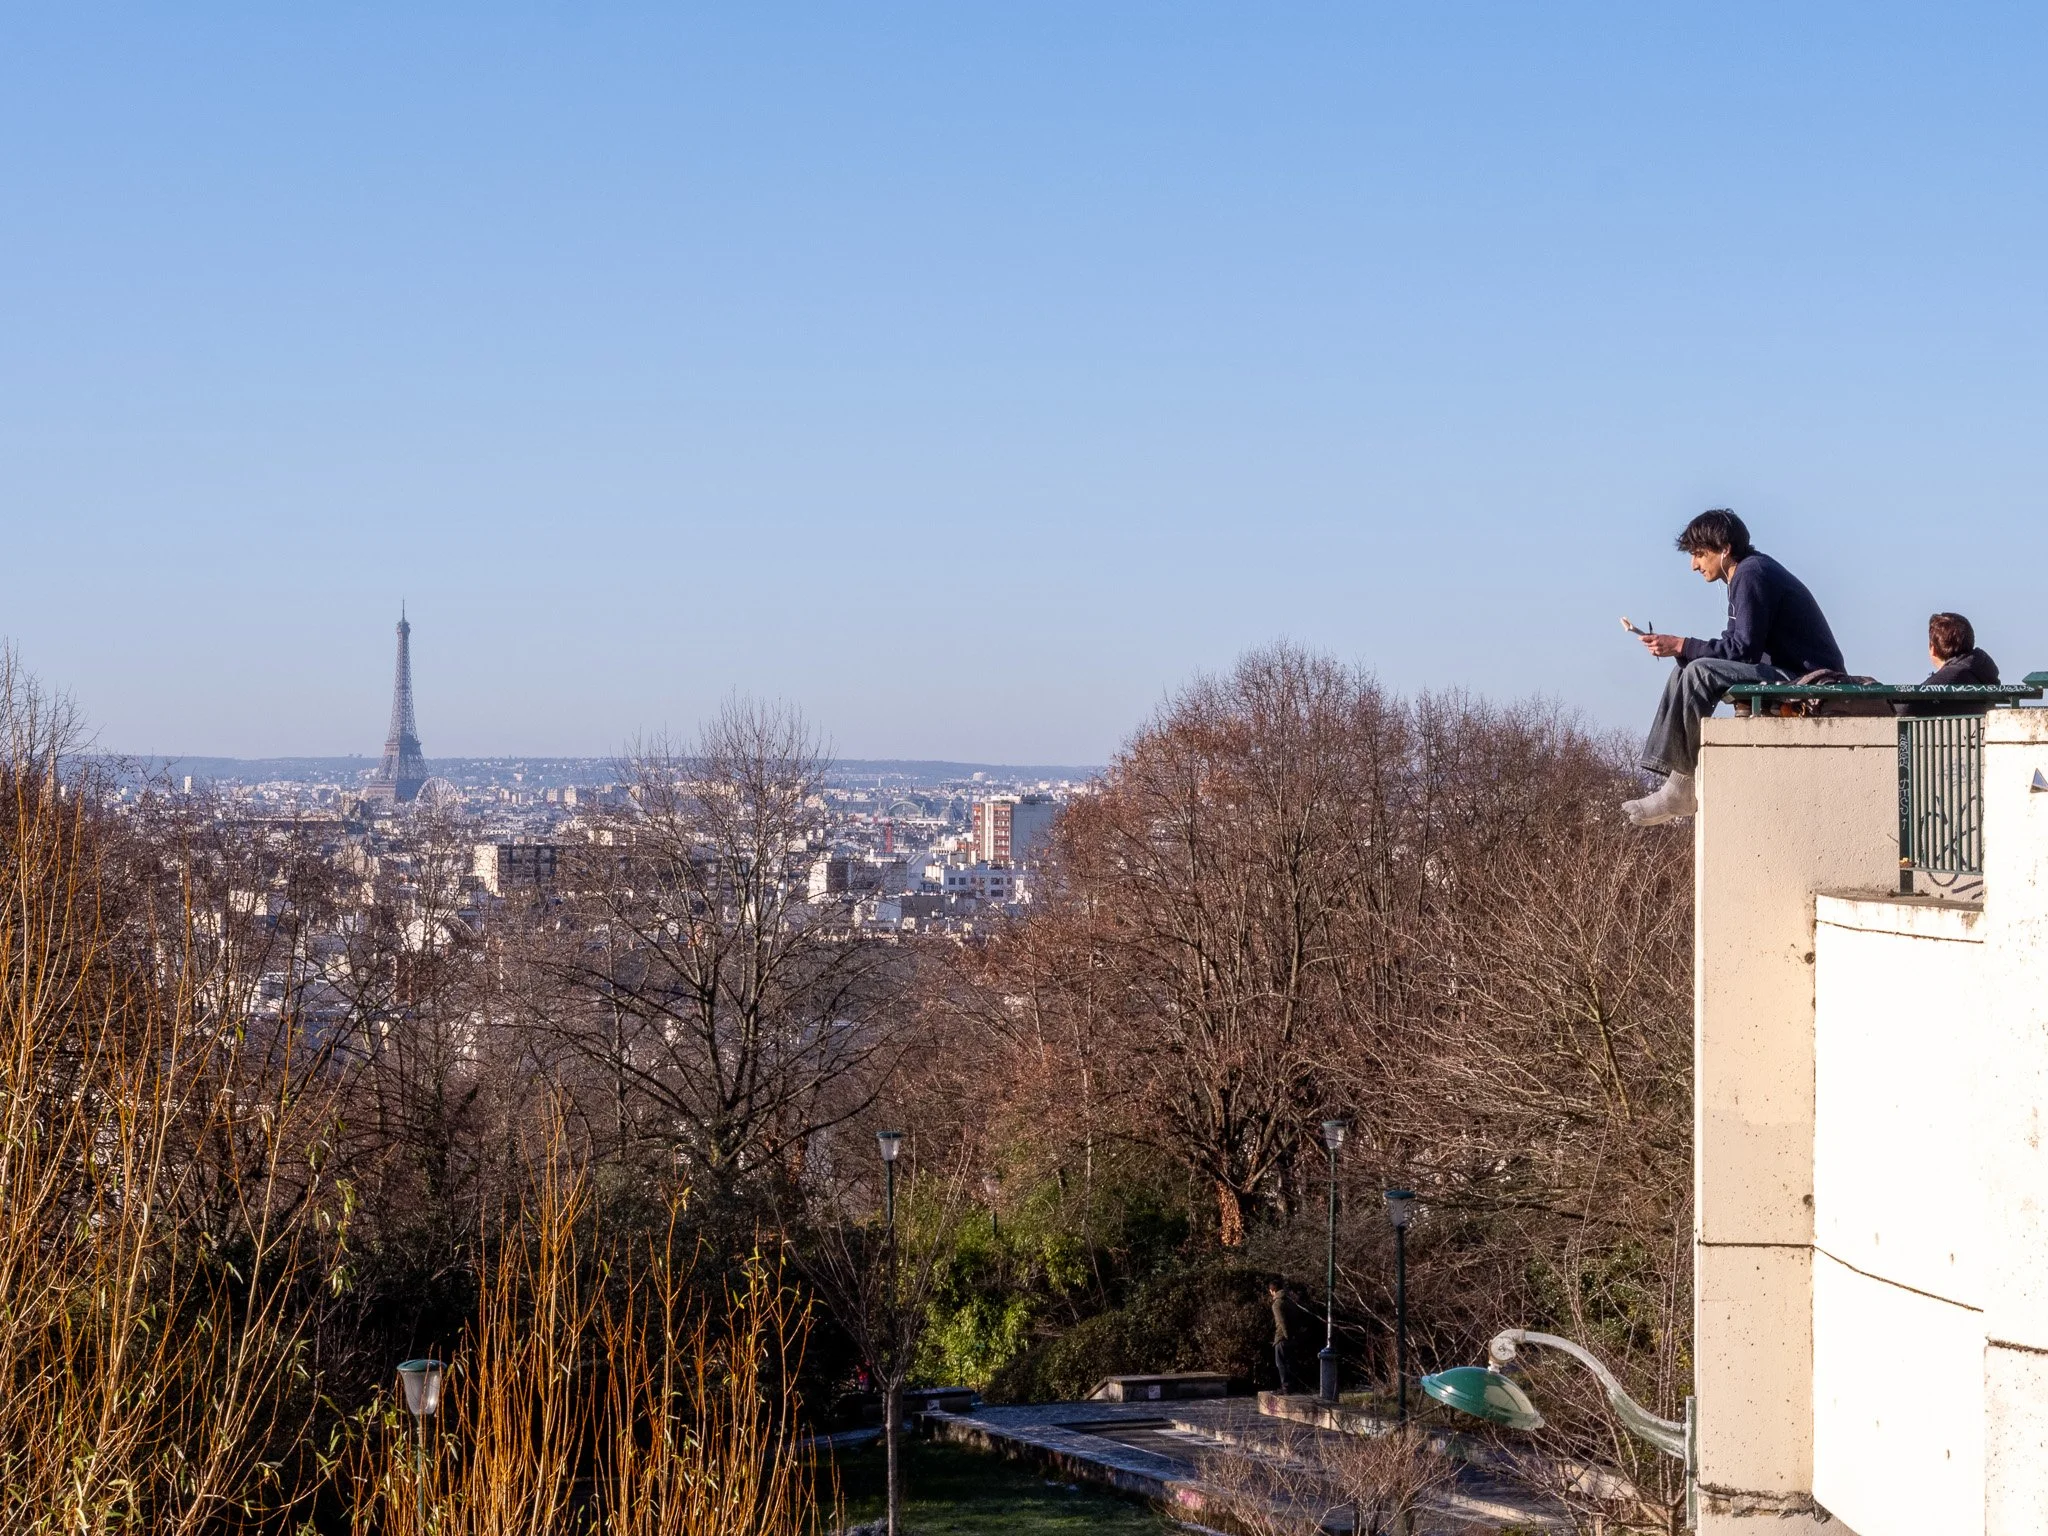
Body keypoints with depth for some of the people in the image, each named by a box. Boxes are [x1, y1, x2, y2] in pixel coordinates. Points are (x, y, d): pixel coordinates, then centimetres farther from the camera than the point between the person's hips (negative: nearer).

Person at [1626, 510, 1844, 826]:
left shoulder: (1753, 575, -14)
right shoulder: (1747, 572, 17)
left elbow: (1743, 649, -21)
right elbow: (1735, 645, 16)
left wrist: (1682, 646, -16)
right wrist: (1680, 649, 4)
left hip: (1807, 680, -11)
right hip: (1785, 672, 11)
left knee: (1700, 673, -24)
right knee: (1686, 669, 9)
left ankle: (1681, 787, -19)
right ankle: (1673, 779, -2)